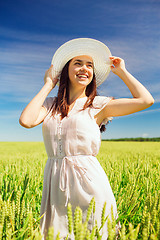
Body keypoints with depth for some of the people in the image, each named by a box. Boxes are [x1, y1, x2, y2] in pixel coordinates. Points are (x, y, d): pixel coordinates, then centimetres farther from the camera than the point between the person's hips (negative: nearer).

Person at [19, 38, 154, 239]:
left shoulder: (98, 105, 1)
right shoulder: (50, 105, 9)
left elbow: (146, 100, -8)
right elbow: (26, 121, -10)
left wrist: (121, 71, 4)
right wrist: (48, 85, 1)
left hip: (88, 181, -2)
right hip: (55, 184, 3)